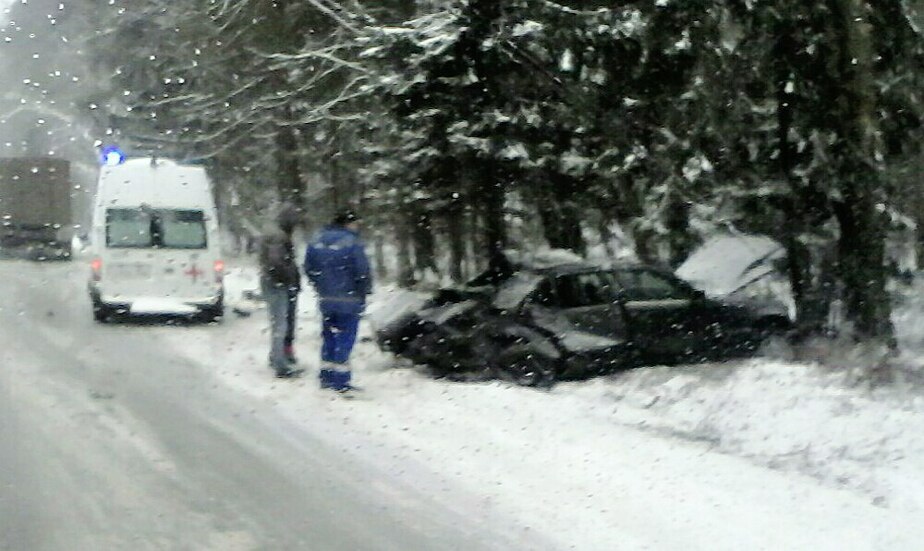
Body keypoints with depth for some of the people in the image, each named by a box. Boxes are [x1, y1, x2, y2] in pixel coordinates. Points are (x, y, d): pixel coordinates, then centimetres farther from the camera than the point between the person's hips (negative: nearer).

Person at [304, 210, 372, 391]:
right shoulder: (352, 243, -15)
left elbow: (309, 269, 12)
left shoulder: (316, 241, 7)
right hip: (349, 301, -6)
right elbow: (362, 272, -17)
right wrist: (364, 293, -2)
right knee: (345, 338, 0)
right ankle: (341, 381, 1)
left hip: (325, 299, 6)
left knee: (329, 337, 16)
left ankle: (326, 376, 21)